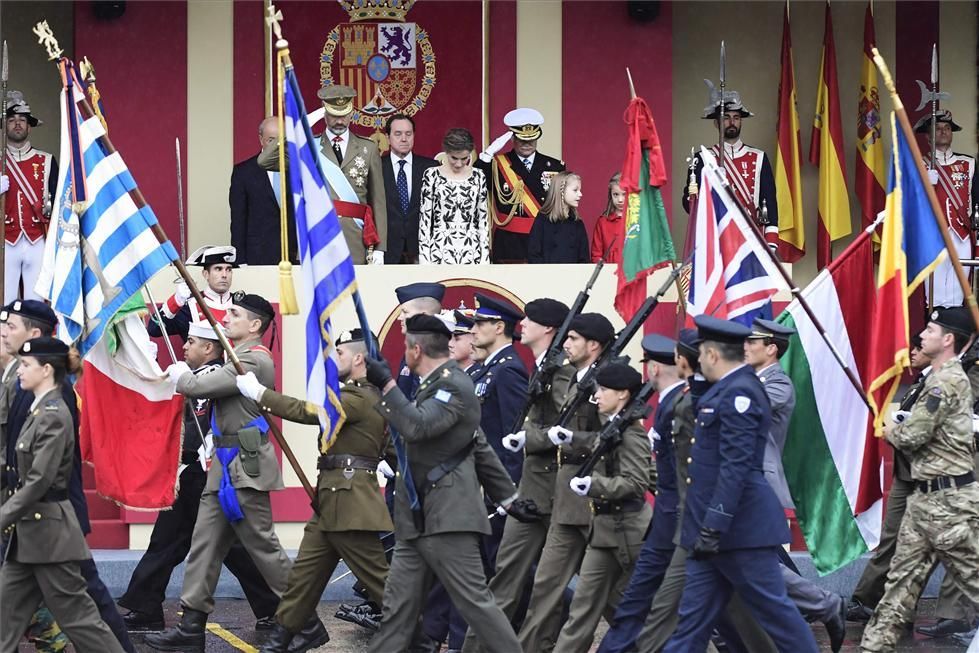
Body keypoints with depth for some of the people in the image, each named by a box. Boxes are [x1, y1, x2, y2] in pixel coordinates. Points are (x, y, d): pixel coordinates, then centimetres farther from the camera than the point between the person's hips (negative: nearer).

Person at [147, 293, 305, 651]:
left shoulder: (254, 361, -17)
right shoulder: (241, 359, 17)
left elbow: (195, 387, -20)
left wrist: (179, 372, 0)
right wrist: (183, 374, 5)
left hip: (245, 468, -10)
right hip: (226, 467, 10)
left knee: (263, 546, -4)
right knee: (204, 543, 7)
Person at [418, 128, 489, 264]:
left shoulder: (478, 177, 8)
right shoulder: (432, 175, 2)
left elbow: (483, 218, 10)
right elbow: (424, 218, 3)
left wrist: (484, 257, 4)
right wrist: (424, 257, -3)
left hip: (472, 252, 2)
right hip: (440, 251, -2)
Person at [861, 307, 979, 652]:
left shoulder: (947, 381, -16)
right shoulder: (944, 378, 16)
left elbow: (912, 436, -18)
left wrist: (891, 432, 2)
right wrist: (901, 430, 7)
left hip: (948, 500, -10)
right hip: (925, 497, 10)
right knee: (902, 576, 11)